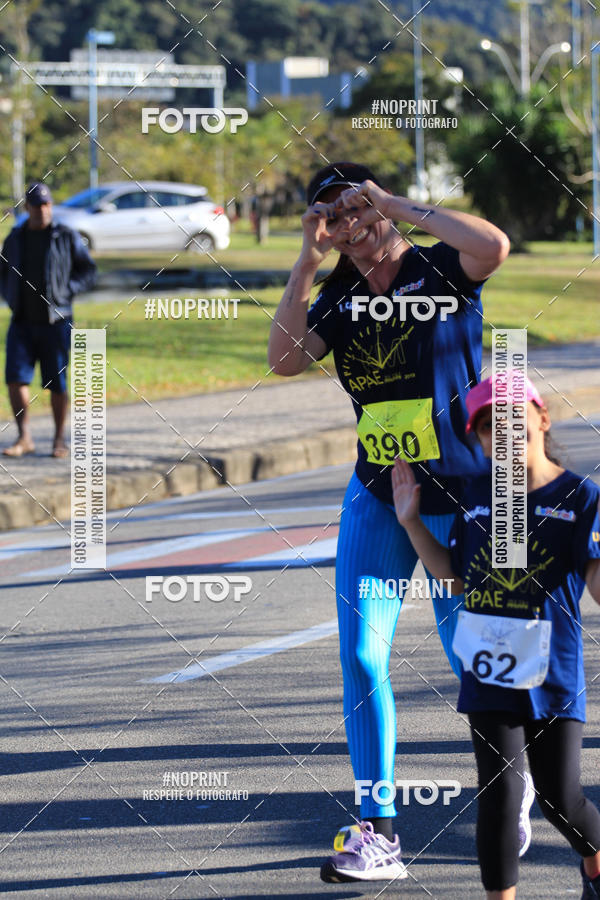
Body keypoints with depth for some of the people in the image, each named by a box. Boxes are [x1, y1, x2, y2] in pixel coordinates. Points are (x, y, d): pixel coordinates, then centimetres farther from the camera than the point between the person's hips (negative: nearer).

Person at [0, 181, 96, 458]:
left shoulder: (67, 237, 0)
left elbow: (88, 271, 5)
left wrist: (65, 291, -9)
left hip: (56, 322, -2)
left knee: (57, 383, 1)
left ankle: (59, 439, 14)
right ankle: (24, 438, -6)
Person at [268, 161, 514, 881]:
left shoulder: (438, 269, -9)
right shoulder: (341, 295, 5)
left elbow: (494, 245, -31)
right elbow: (285, 358, -9)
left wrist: (393, 203, -24)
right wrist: (308, 260, -11)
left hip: (458, 498, -4)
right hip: (375, 498, 4)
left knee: (472, 658, 6)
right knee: (361, 655, -5)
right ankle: (375, 829, -1)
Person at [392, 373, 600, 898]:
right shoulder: (477, 495, 6)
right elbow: (455, 576, 14)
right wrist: (412, 522, 8)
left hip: (554, 676, -2)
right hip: (489, 673, 2)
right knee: (500, 792, -5)